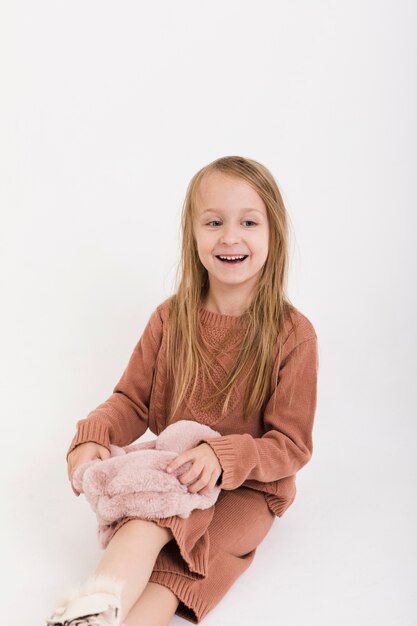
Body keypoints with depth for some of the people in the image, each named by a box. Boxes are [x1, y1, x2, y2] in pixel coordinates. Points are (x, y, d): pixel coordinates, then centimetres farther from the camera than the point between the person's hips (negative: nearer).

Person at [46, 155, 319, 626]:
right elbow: (132, 399, 4)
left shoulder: (292, 334, -10)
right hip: (169, 474, 3)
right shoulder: (171, 318, 0)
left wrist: (223, 456, -27)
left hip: (247, 488, -2)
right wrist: (92, 436, -18)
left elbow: (291, 445, -9)